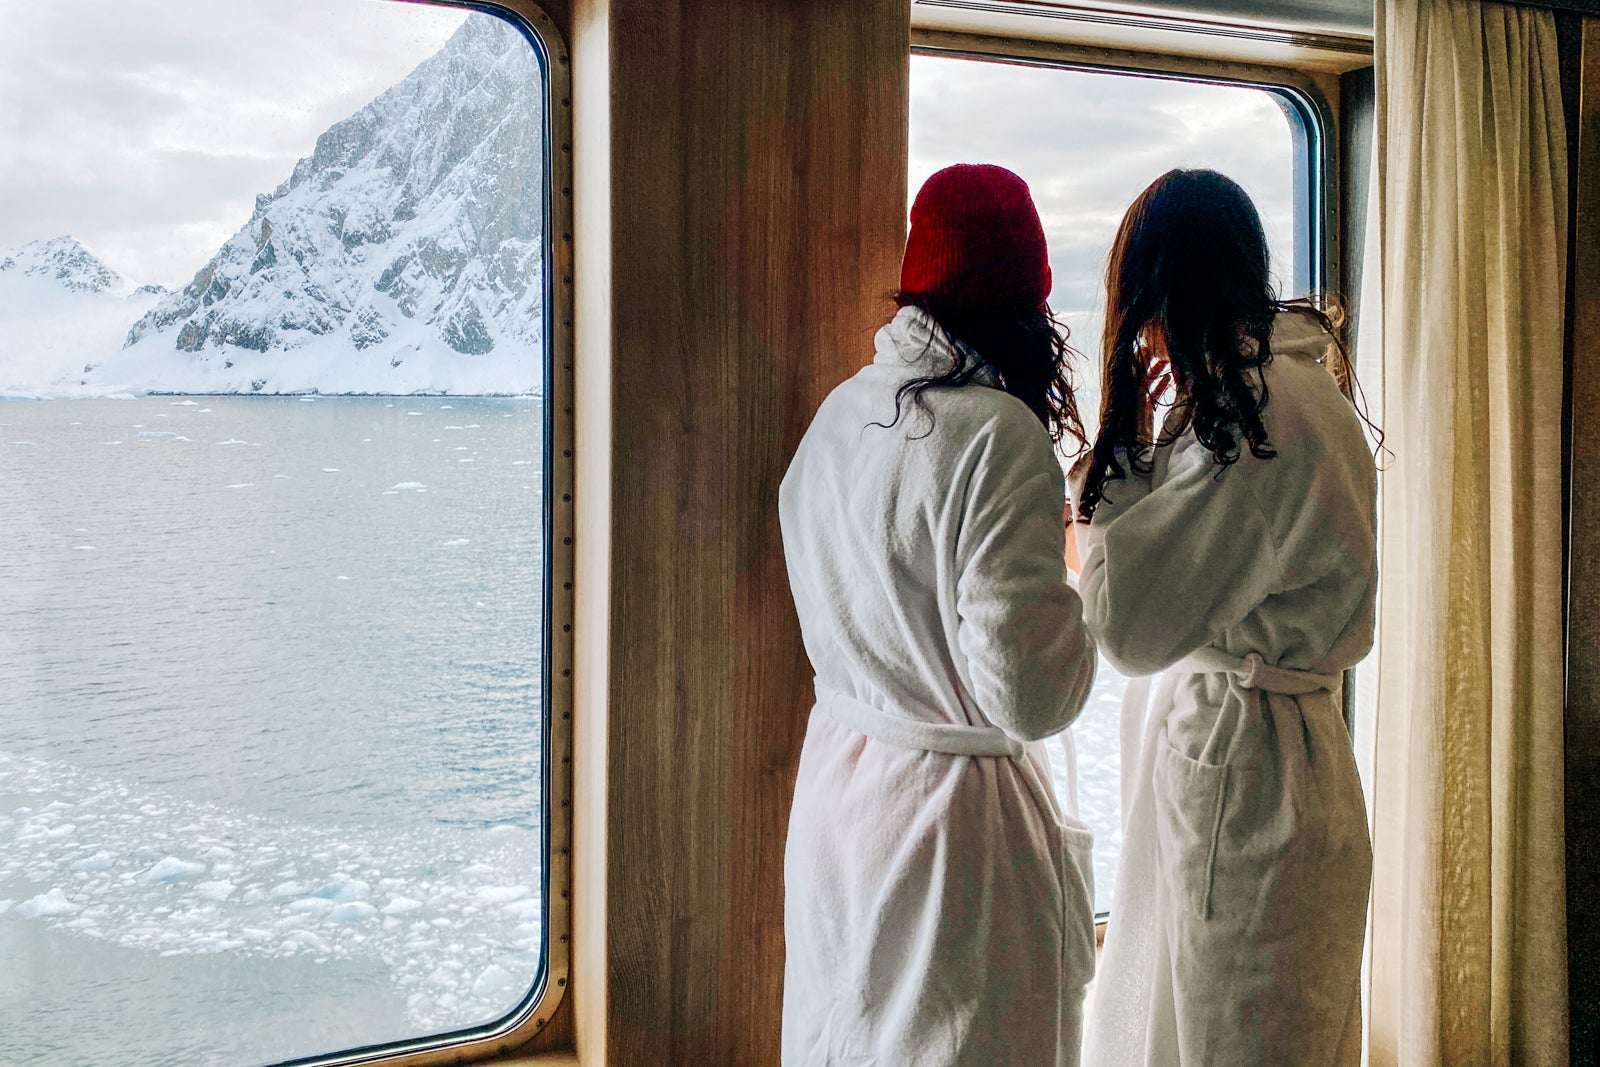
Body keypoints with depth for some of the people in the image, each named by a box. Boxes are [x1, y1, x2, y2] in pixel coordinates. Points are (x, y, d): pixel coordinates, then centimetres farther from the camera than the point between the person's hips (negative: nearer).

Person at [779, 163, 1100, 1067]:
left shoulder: (842, 413, 3)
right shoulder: (996, 435, -20)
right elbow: (1028, 696, -23)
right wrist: (1078, 573, -5)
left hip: (835, 778, 8)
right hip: (954, 807, -7)